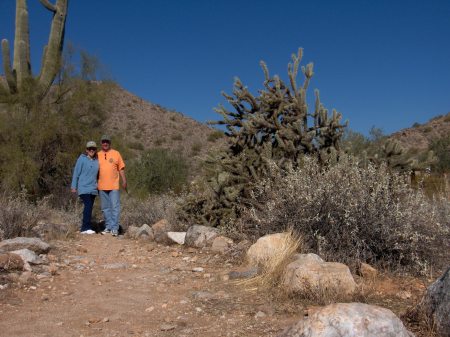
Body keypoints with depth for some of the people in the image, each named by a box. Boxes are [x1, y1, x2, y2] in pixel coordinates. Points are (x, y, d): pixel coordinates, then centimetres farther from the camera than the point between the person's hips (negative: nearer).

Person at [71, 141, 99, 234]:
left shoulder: (96, 161, 9)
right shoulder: (82, 159, -2)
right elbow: (76, 173, -1)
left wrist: (98, 186, 14)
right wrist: (73, 186, -3)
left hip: (93, 189, 5)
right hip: (83, 188, -5)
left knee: (89, 208, 6)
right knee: (88, 206, -17)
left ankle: (84, 228, 12)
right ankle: (86, 228, -16)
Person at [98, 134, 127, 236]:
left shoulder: (116, 153, 4)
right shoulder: (98, 155, 9)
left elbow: (121, 168, 5)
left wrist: (124, 181, -3)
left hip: (114, 186, -3)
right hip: (102, 186, 3)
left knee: (115, 207, -5)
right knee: (105, 208, 9)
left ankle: (115, 228, -2)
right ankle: (108, 227, 18)